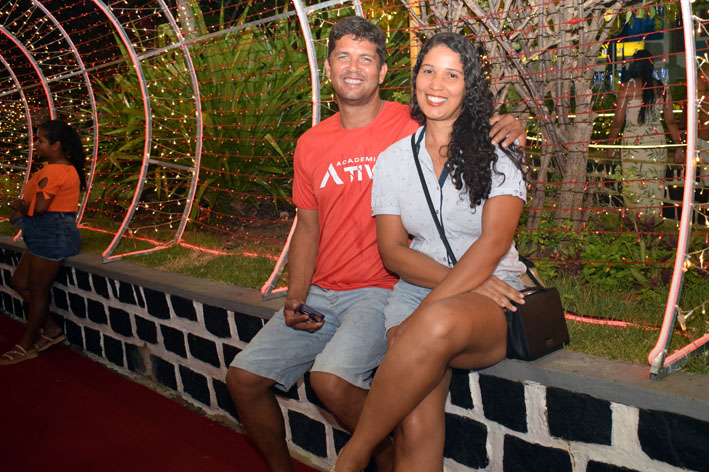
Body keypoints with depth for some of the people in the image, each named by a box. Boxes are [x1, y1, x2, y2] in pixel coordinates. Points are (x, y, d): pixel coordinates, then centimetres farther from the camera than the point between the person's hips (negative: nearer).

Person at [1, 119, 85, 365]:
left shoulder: (52, 171, -18)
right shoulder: (67, 168, 14)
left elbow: (39, 207, -22)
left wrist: (20, 209, 0)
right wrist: (23, 208, -3)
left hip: (51, 236, -11)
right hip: (49, 235, 11)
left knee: (37, 290, 1)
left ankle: (26, 346, 15)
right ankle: (51, 329, 22)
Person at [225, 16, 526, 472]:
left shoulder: (411, 124, -4)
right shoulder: (311, 144, 10)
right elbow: (307, 227, 13)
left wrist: (509, 126, -21)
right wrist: (295, 296, 1)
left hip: (380, 292, -5)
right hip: (320, 294, 6)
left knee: (331, 378, -28)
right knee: (243, 376, -1)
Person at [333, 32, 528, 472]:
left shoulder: (498, 155, 3)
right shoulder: (393, 159, 11)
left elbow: (493, 243, -9)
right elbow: (393, 250, 6)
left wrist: (427, 311, -20)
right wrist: (455, 278, -12)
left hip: (492, 301, -2)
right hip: (416, 290, 2)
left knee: (438, 323, -38)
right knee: (416, 427, -25)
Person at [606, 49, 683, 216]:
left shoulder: (627, 88, -6)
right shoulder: (662, 88, 5)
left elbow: (618, 122, -5)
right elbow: (671, 121, 7)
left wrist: (610, 145, 6)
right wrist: (679, 147, 15)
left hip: (633, 141, -4)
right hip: (658, 140, 4)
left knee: (634, 187, 4)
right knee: (655, 186, 11)